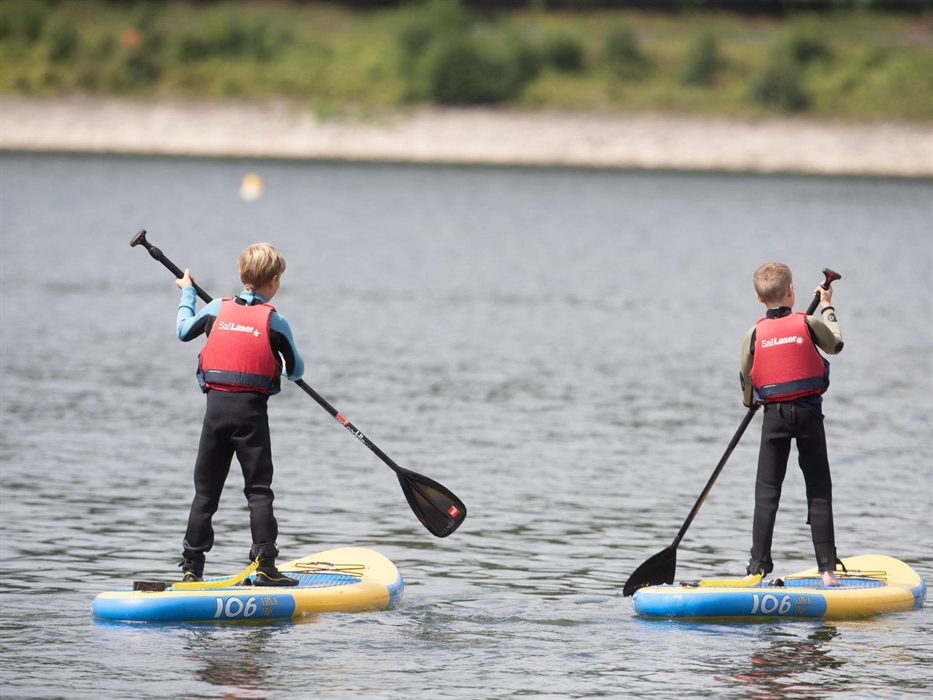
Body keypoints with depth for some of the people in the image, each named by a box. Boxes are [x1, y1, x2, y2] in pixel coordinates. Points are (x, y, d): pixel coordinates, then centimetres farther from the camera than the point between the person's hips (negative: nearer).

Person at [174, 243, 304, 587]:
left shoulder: (216, 309, 4)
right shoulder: (275, 322, -4)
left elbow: (184, 332, 22)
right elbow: (296, 370, 7)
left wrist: (187, 293, 38)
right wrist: (289, 371, 32)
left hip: (215, 406, 3)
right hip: (251, 410, -3)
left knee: (205, 490, 9)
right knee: (258, 490, 1)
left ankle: (191, 567, 9)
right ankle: (265, 565, -6)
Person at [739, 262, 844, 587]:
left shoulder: (754, 334, -3)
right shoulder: (809, 324, -5)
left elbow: (746, 381, 5)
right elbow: (836, 345, 16)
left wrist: (751, 402, 27)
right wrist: (827, 308, 29)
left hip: (774, 415, 0)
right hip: (809, 413, 0)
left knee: (767, 492, 5)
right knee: (819, 492, 3)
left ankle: (758, 567, 0)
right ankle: (827, 567, 0)